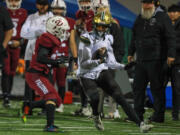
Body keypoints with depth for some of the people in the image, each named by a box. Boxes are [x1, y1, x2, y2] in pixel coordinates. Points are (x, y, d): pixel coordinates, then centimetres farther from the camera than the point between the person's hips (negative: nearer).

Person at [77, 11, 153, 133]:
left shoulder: (107, 39, 6)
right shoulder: (87, 40, -12)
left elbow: (110, 62, 10)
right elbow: (83, 64, -15)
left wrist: (124, 66, -2)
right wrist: (98, 61, -27)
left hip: (102, 72, 4)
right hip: (87, 76, -4)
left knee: (120, 97, -11)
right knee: (95, 97, -28)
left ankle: (140, 123, -18)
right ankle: (96, 116, 7)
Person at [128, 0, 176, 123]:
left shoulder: (162, 17, -5)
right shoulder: (140, 18, 17)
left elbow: (171, 37, -11)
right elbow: (135, 38, 28)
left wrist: (171, 54, -18)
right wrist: (131, 53, 27)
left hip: (156, 60, -7)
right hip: (141, 60, 7)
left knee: (157, 88, -2)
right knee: (138, 86, 8)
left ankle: (159, 115, 4)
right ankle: (138, 114, 14)